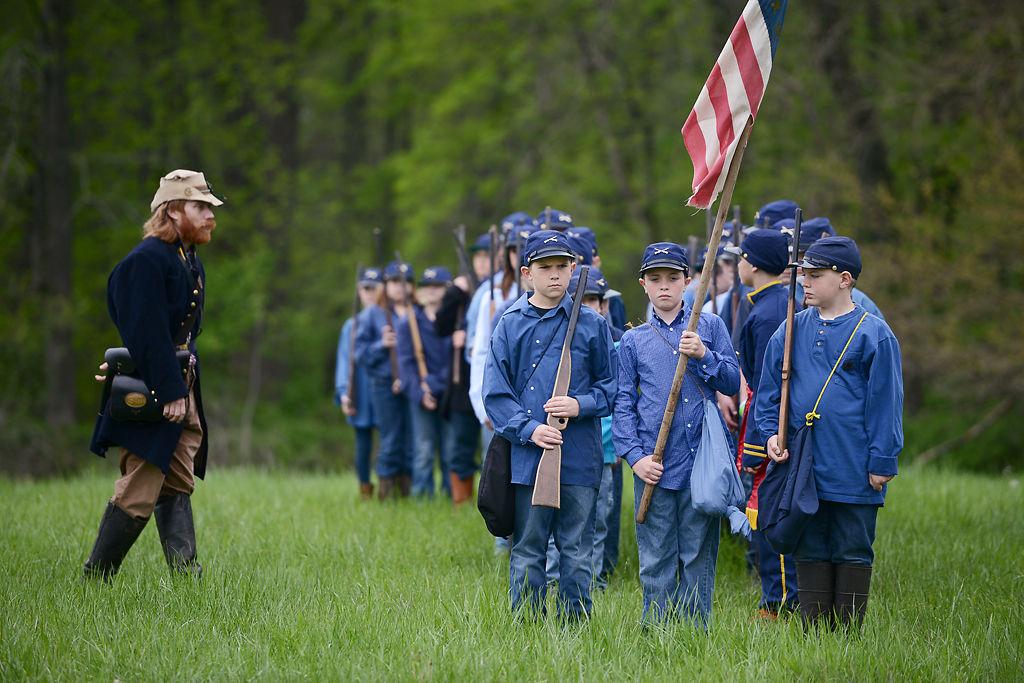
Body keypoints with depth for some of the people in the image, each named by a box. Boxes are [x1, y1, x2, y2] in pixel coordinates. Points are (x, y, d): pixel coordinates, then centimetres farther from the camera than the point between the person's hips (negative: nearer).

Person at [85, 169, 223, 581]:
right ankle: (95, 581, 2)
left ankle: (187, 578, 6)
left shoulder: (192, 264, 16)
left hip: (182, 389, 10)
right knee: (138, 493, -7)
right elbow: (147, 334, -20)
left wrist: (185, 388, 12)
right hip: (151, 397, -10)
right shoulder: (146, 260, -14)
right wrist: (169, 392, -21)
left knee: (179, 487, 7)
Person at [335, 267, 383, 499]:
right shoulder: (352, 326, 8)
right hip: (361, 399, 2)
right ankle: (365, 492, 14)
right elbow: (345, 361, 5)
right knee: (363, 444, 6)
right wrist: (343, 393, -4)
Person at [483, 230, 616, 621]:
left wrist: (581, 405, -8)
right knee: (527, 552, 4)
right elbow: (496, 393, 3)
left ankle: (576, 626, 11)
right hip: (526, 456, 0)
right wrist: (529, 429, -11)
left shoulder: (591, 324, 7)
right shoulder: (510, 325, 6)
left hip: (580, 458, 0)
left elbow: (611, 386, 12)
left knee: (577, 554, 4)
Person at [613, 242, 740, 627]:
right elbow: (624, 404, 8)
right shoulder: (633, 341, 10)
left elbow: (732, 383, 5)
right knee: (656, 560, 2)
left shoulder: (710, 327, 9)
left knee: (699, 556, 2)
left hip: (703, 461, 0)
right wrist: (635, 456, -5)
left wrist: (704, 356, -13)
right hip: (654, 465, 0)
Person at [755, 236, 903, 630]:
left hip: (854, 473, -4)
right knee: (810, 551, 8)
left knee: (853, 554, 3)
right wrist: (770, 434, 0)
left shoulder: (873, 334, -5)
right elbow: (768, 390, 15)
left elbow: (885, 402, -5)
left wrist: (882, 462, -8)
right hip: (802, 468, 4)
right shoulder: (791, 331, 7)